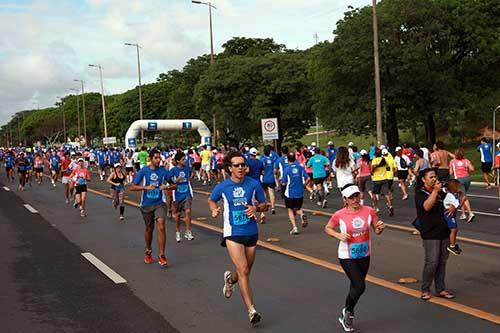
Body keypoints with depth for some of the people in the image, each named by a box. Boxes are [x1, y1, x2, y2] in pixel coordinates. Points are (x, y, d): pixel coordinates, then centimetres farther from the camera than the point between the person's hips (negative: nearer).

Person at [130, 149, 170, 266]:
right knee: (149, 228, 15)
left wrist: (166, 187, -18)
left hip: (159, 203, 0)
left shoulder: (163, 171, -4)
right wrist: (146, 187, -20)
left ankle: (161, 256, -11)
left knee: (161, 227, -17)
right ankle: (148, 252, 38)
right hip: (146, 204, 0)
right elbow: (132, 187, -7)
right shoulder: (143, 171, -7)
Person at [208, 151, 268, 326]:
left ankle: (230, 279, 52)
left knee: (245, 271, 16)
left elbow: (264, 204, 5)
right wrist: (214, 210, -7)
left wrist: (256, 208, -16)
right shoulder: (222, 187, -6)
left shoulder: (254, 184, -5)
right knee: (243, 271, -14)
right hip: (233, 233, -3)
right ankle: (252, 311, -11)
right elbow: (211, 200, 14)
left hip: (251, 232, 3)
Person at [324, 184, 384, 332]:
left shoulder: (369, 211, -8)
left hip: (364, 255, 4)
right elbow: (327, 228, 0)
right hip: (347, 257, -4)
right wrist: (338, 235, -19)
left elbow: (377, 231, 2)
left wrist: (380, 228, -22)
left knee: (356, 286, 16)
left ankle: (347, 312, 39)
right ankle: (347, 312, 17)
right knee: (359, 286, -10)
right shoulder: (339, 215, -15)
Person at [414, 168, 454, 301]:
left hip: (444, 232, 7)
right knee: (432, 262, -10)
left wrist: (453, 207, 3)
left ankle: (441, 289, 19)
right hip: (430, 234, -7)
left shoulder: (440, 192, 14)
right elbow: (427, 206, -25)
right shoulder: (420, 194, -7)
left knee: (442, 262, 10)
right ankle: (425, 290, 2)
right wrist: (435, 191, -25)